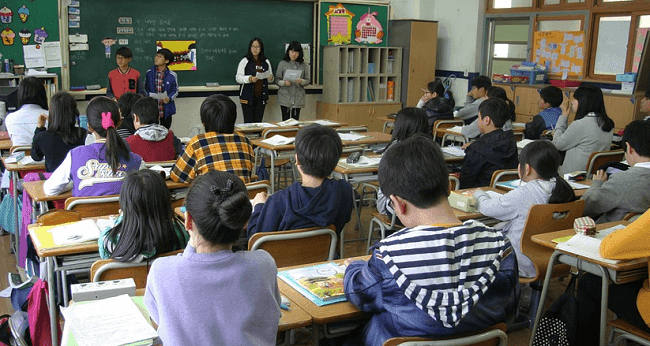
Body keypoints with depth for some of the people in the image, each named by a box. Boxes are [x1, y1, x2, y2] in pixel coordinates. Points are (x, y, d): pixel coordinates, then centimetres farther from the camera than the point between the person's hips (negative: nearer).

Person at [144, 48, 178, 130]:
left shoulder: (172, 75, -4)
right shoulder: (149, 73, 3)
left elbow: (175, 90, 3)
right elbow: (145, 88, 12)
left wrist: (169, 98, -16)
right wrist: (149, 96, -8)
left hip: (166, 110, -1)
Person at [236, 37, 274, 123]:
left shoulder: (266, 62, 12)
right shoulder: (245, 61, 1)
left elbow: (271, 79, 20)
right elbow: (238, 78, -6)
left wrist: (270, 78, -4)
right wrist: (250, 79, -24)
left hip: (261, 96, 3)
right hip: (248, 96, -3)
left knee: (258, 122, 4)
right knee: (248, 122, -4)